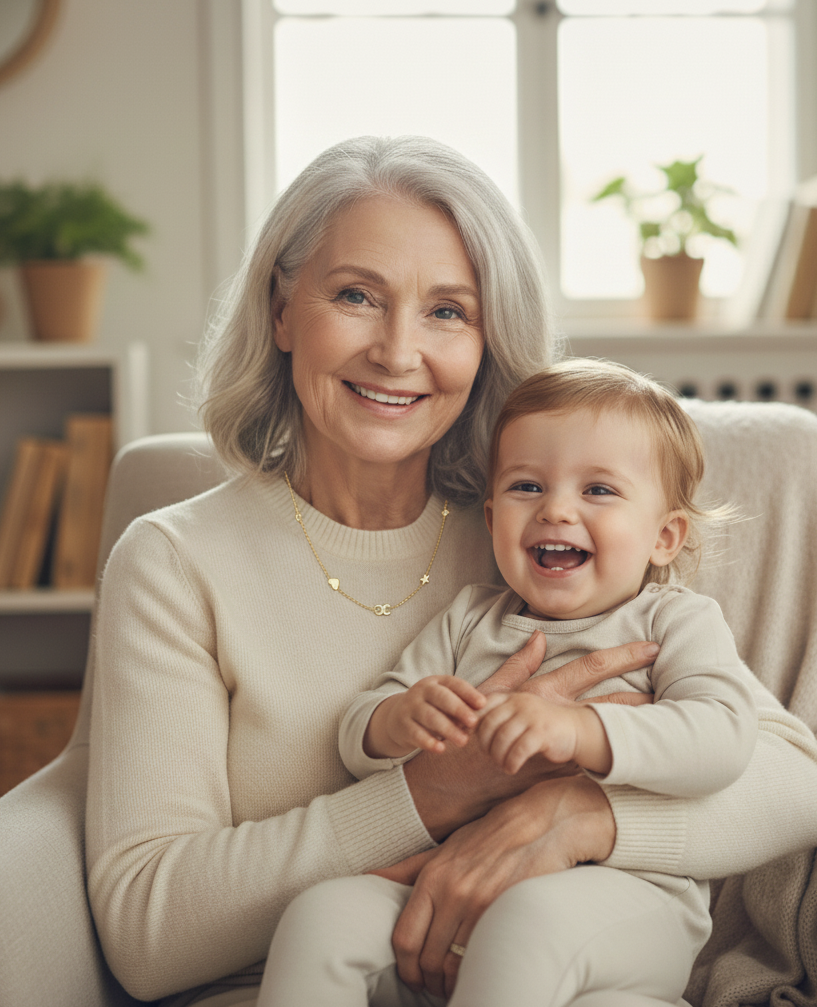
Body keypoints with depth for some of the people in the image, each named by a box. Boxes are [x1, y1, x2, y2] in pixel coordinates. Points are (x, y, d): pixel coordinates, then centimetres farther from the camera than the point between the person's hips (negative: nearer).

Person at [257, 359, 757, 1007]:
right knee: (323, 912, -22)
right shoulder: (469, 619, 20)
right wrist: (399, 721, -12)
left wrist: (577, 731, -29)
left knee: (533, 915, -38)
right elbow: (357, 741, 14)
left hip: (621, 894, -4)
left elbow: (724, 736, -13)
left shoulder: (678, 621, 7)